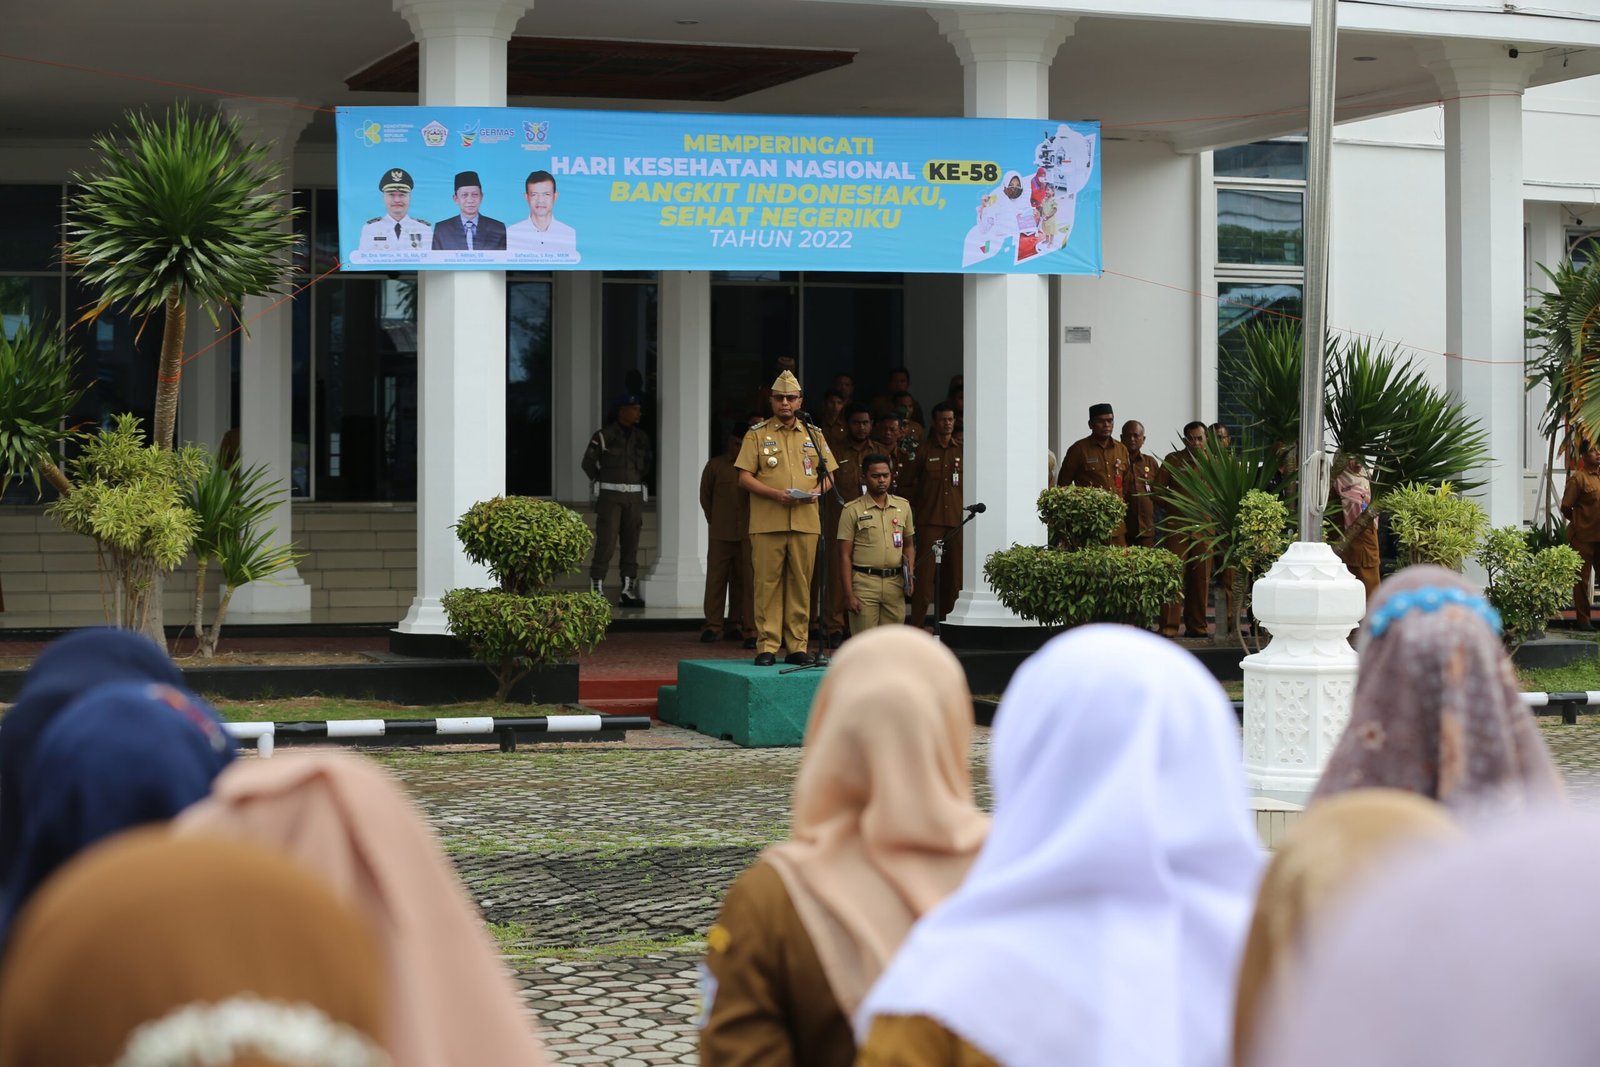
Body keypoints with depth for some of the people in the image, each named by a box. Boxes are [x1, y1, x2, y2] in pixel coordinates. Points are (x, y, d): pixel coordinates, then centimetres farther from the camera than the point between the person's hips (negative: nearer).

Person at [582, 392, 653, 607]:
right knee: (606, 542, -10)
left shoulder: (641, 437, 12)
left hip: (634, 496, 5)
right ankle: (597, 589, -8)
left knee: (631, 543, 4)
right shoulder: (604, 435, -4)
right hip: (610, 495, -5)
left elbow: (649, 463, 25)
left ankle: (628, 591, 7)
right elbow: (588, 463, 4)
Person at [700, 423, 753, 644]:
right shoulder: (715, 466, 8)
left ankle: (734, 624, 7)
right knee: (717, 576, -1)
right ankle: (713, 625, 2)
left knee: (743, 578, 0)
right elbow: (705, 496, 15)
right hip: (721, 533, 0)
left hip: (747, 532, 0)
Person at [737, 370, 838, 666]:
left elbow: (828, 475, 15)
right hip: (767, 522, -2)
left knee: (800, 584, 3)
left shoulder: (813, 435, 14)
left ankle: (798, 646, 8)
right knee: (768, 583, -3)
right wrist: (774, 493, -14)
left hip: (805, 521, 2)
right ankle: (766, 647, 0)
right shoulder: (758, 434, 6)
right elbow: (744, 477, 0)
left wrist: (816, 491, -7)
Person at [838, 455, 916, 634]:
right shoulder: (853, 510, -2)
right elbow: (845, 555, -4)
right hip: (865, 583, -4)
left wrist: (909, 575, 2)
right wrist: (849, 594, -10)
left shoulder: (903, 506, 11)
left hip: (895, 583, 4)